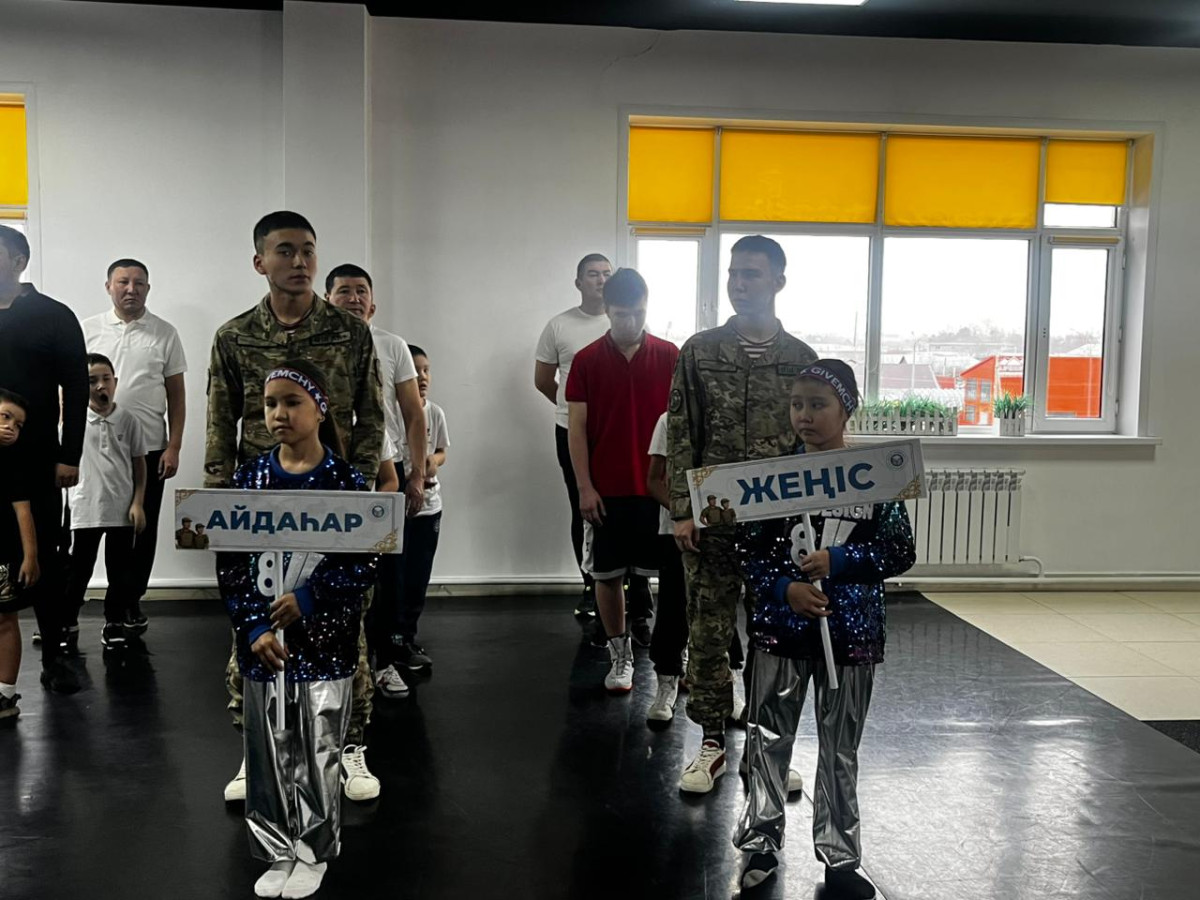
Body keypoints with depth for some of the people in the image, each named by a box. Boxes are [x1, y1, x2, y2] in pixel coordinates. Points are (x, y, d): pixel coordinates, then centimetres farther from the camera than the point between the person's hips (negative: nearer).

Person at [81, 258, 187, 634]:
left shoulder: (164, 333, 3)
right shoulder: (88, 330, 5)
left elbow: (176, 394, 4)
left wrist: (174, 447, -3)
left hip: (149, 450, 0)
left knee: (142, 529, 7)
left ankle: (131, 599, 21)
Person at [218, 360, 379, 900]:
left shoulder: (344, 480, -6)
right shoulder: (251, 477, 1)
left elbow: (364, 562, -9)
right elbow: (230, 562, 0)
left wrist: (309, 600, -19)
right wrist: (252, 628, -10)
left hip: (324, 639, -2)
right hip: (264, 641, 2)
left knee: (318, 751, 7)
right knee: (270, 751, 10)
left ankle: (312, 852, 25)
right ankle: (277, 850, 27)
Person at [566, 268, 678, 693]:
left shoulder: (669, 356, 0)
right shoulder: (587, 360, 0)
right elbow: (576, 427, -1)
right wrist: (584, 487, -7)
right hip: (606, 489, 0)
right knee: (608, 574, 7)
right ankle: (620, 655, 21)